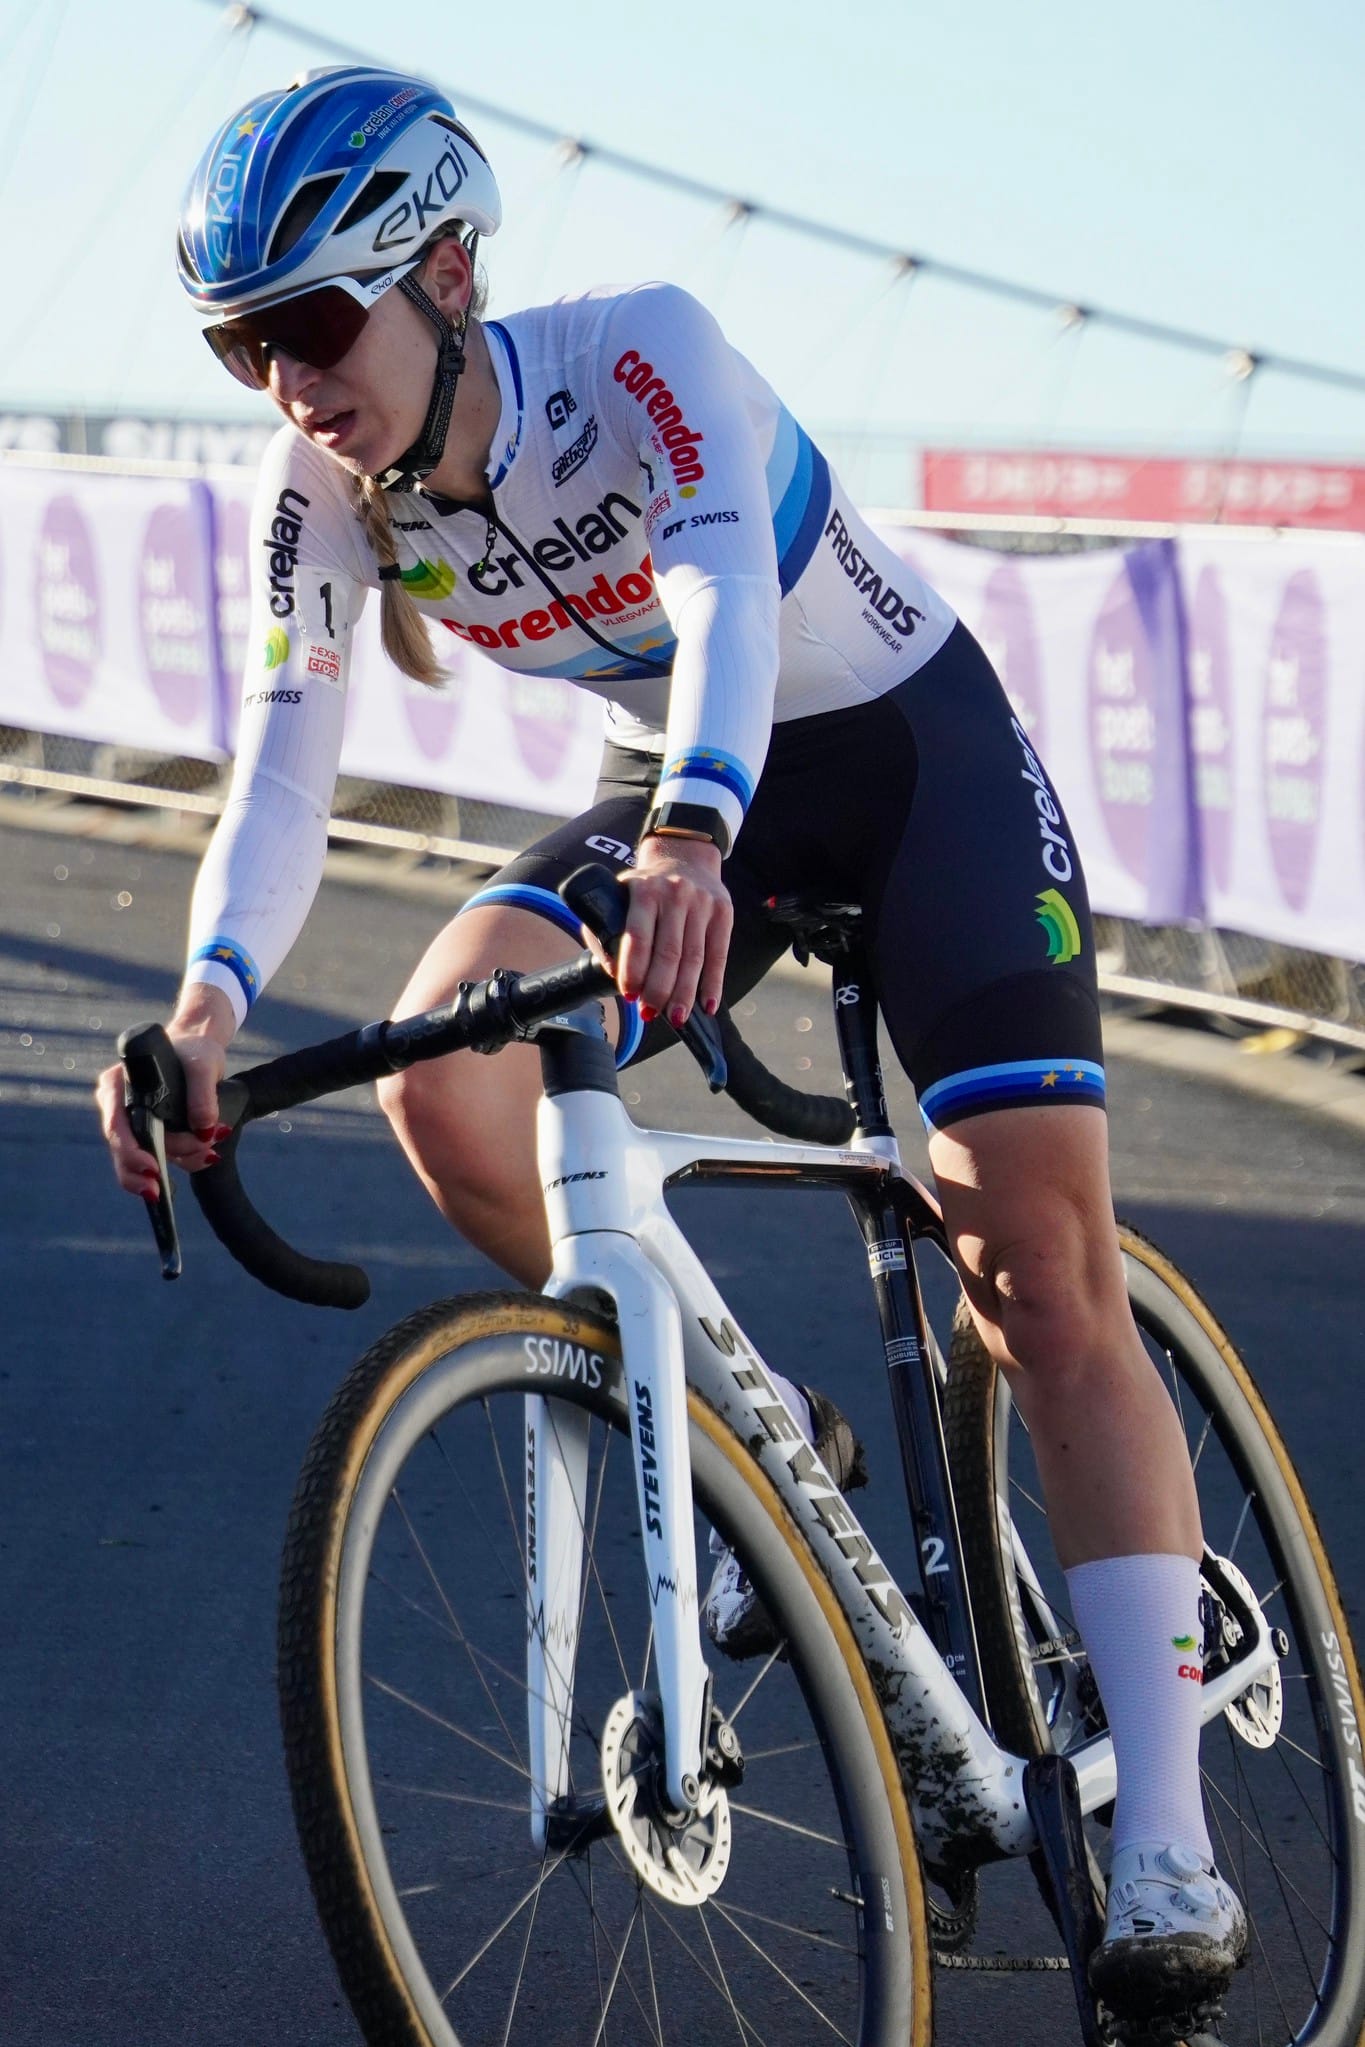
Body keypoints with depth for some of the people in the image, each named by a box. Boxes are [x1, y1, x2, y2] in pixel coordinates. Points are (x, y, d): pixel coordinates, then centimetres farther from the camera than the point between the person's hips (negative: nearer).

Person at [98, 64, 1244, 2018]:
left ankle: (1166, 1841, -17)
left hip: (918, 750, -5)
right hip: (693, 786, 5)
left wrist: (689, 840, -66)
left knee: (1046, 1268, -17)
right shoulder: (323, 503, -15)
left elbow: (727, 591, -47)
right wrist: (207, 1006, -44)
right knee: (444, 1077, -24)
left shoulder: (639, 350, -30)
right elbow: (283, 775, -23)